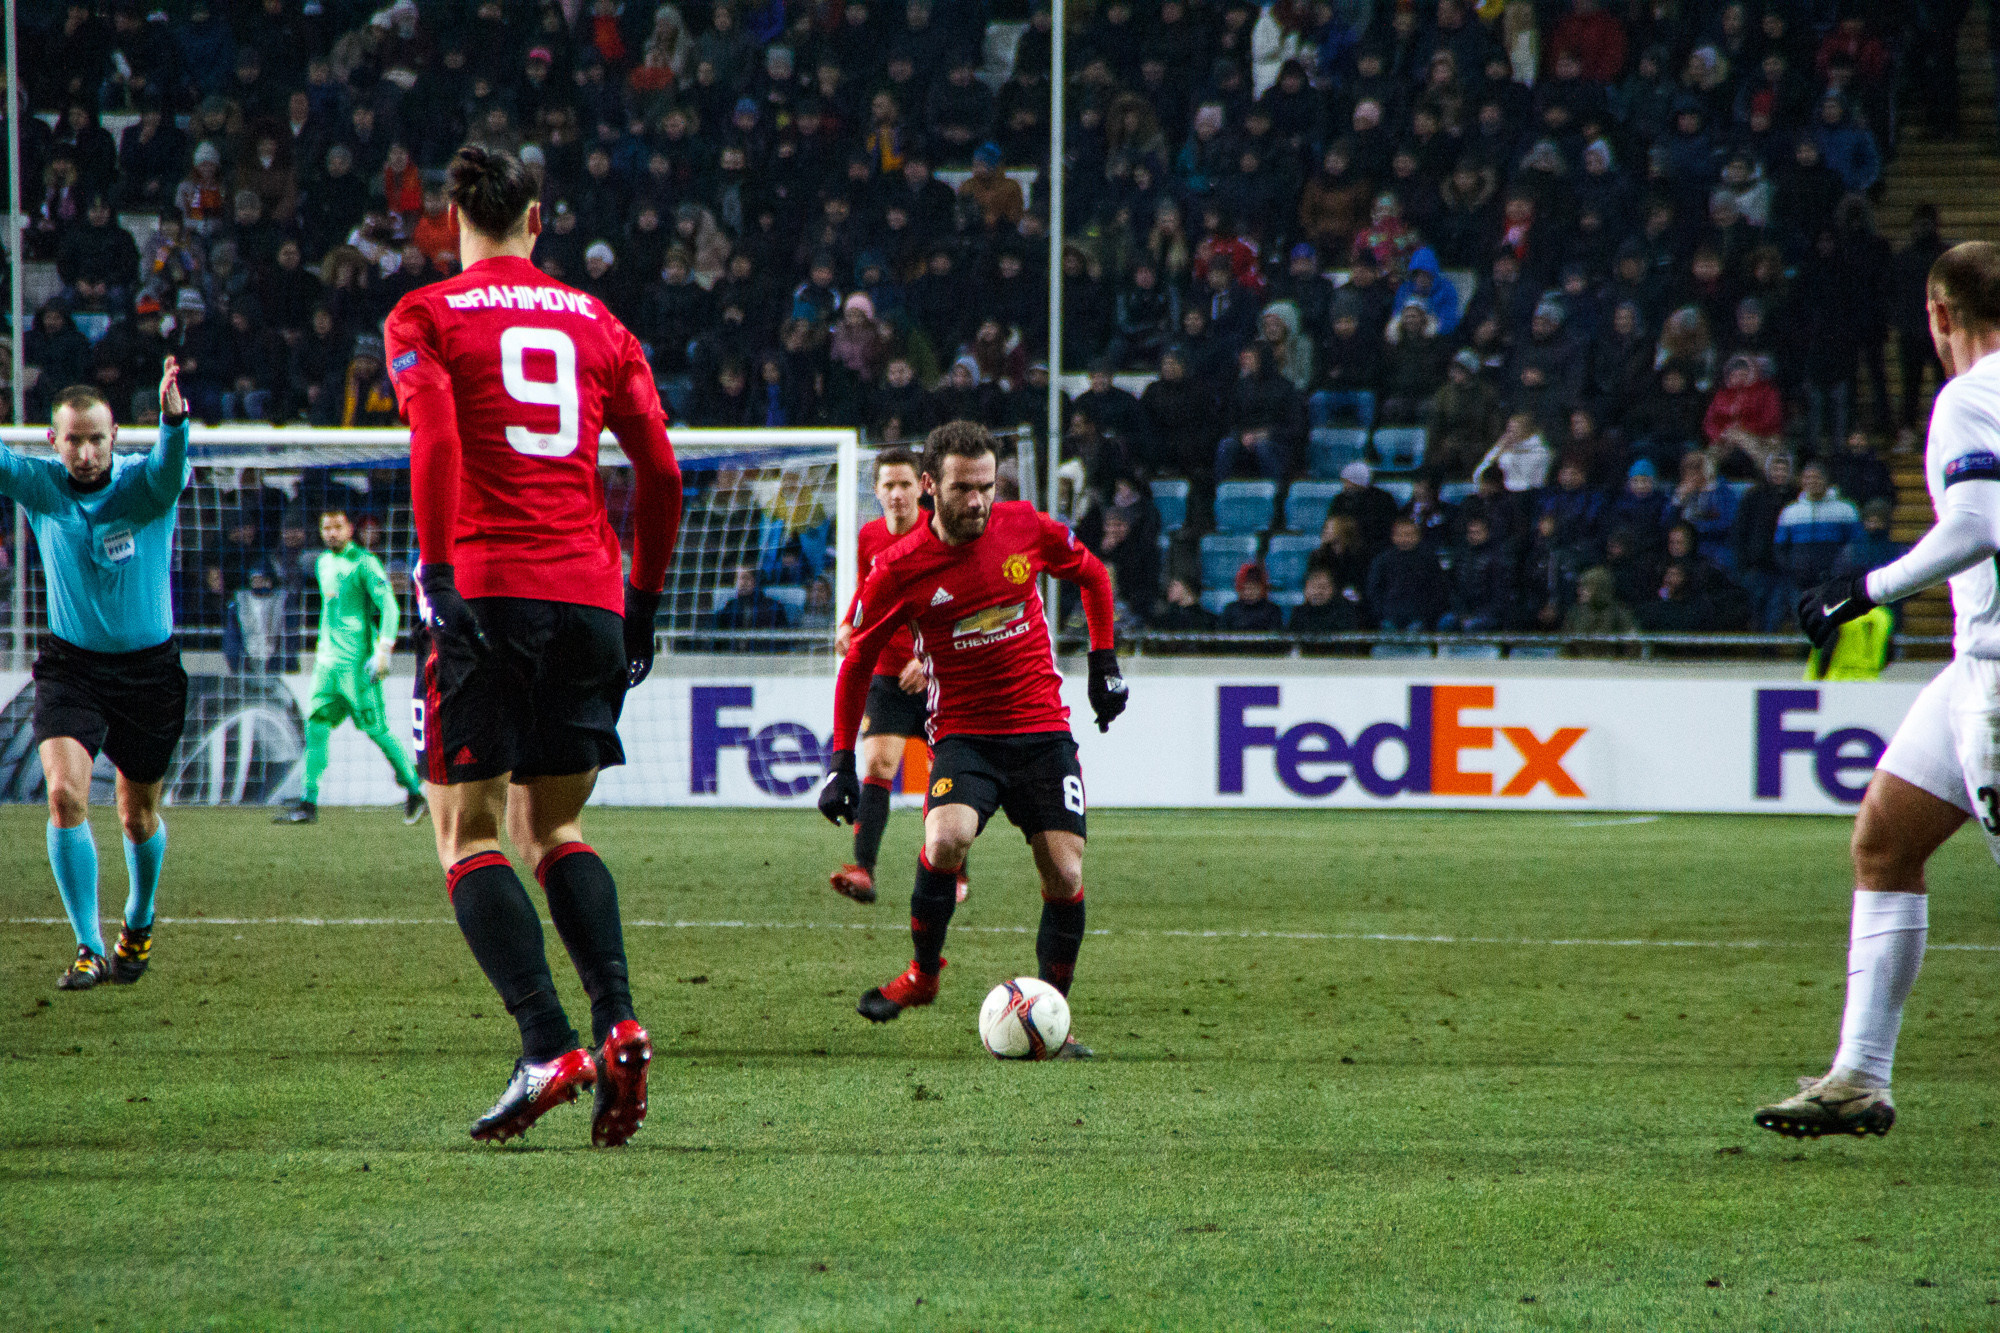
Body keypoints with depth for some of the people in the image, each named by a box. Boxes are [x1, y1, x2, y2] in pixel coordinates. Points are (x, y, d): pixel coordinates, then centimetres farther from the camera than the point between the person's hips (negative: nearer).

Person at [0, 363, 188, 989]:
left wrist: (174, 419, -60)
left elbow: (169, 464, -36)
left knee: (139, 816, 12)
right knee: (65, 793, -20)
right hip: (70, 664, 0)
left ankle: (139, 923, 42)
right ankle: (89, 947, -13)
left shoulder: (145, 485, -15)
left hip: (148, 667, 0)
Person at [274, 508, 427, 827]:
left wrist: (383, 649, -22)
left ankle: (414, 791, 10)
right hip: (327, 662, 7)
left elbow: (388, 607, -13)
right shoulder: (324, 564, 16)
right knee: (315, 726, -2)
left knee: (376, 730, -4)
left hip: (358, 662, -7)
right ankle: (308, 804, -3)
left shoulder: (363, 563, -7)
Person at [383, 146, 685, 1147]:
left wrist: (438, 579, -14)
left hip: (486, 587, -4)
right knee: (553, 825, 16)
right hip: (588, 594, 4)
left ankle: (548, 1047, -17)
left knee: (465, 828, 0)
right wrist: (643, 603, 19)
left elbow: (435, 445, -12)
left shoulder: (425, 318, 4)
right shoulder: (596, 324, 16)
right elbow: (661, 473, 11)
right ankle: (617, 1022, -7)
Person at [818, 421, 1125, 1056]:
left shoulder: (1025, 527, -4)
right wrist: (841, 761, 1)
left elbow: (1091, 574, 17)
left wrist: (1104, 663, 13)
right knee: (947, 837, -30)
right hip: (963, 734, -2)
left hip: (1043, 728, 2)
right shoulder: (899, 569, -9)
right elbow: (857, 661, 4)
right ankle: (923, 973, -7)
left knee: (1065, 876, -8)